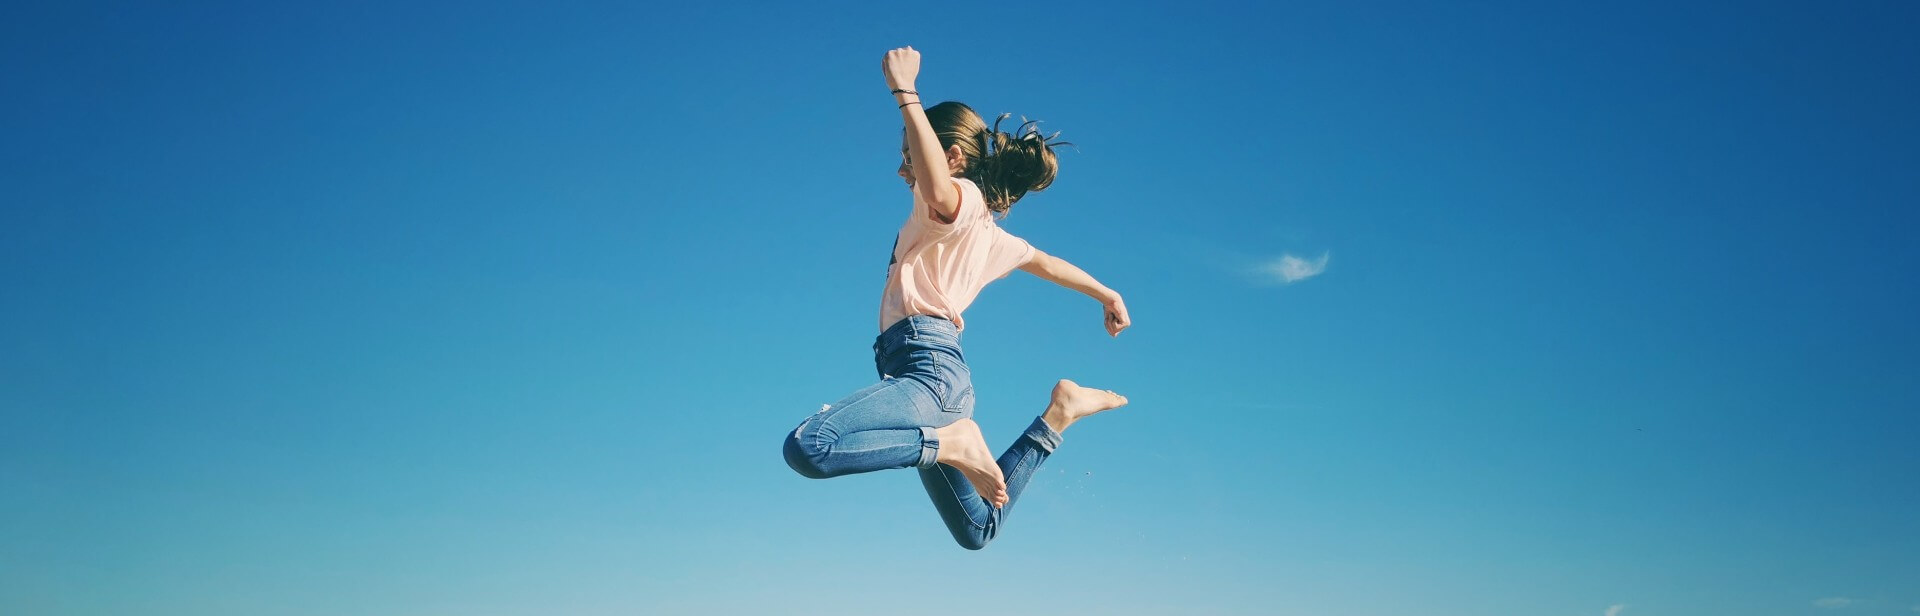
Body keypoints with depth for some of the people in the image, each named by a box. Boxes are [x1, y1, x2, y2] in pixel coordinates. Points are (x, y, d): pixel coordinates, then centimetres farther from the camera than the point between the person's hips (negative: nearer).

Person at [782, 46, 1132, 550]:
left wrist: (905, 93, -24)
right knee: (978, 532, 22)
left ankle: (954, 442, -22)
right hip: (940, 373, 10)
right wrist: (1107, 295, 53)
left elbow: (938, 189, -28)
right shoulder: (981, 226, 25)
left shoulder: (961, 200, -2)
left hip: (926, 366, -10)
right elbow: (1045, 262, 39)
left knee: (806, 447, -31)